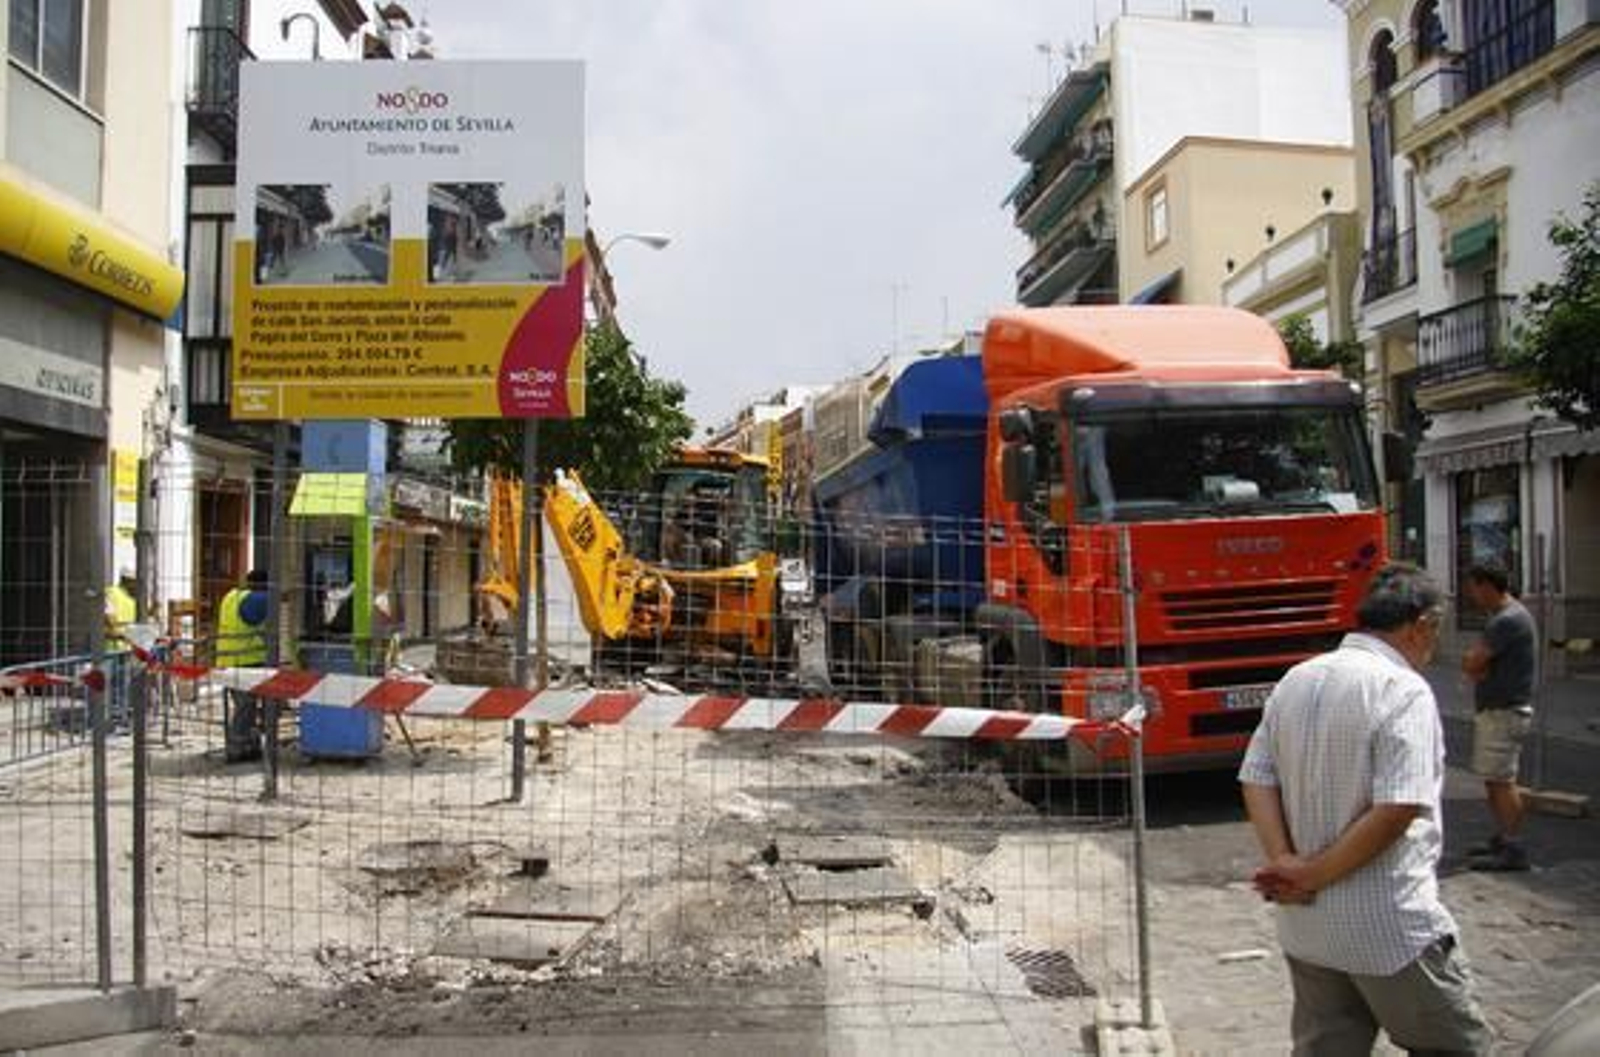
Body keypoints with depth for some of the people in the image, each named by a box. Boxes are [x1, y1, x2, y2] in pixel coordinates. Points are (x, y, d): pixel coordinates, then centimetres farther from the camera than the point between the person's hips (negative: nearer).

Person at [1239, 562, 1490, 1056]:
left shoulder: (1295, 680, 7)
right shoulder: (1404, 690, -15)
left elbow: (1256, 780, 4)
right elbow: (1399, 809, -23)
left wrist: (1285, 863, -6)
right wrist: (1315, 874, -15)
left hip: (1305, 926, 7)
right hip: (1390, 929, -7)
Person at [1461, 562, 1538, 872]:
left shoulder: (1509, 620, -19)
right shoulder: (1503, 616, 15)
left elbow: (1470, 663, -23)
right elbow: (1474, 664, 13)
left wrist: (1477, 667, -2)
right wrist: (1481, 669, -7)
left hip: (1504, 712, -10)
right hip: (1494, 709, 10)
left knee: (1502, 780, -7)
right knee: (1493, 779, 16)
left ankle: (1513, 851, -4)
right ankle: (1502, 840, 24)